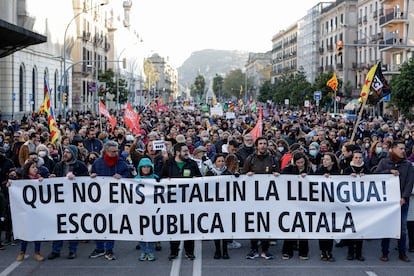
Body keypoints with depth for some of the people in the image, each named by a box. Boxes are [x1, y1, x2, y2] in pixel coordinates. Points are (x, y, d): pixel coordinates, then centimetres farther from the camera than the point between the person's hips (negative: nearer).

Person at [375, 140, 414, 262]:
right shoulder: (384, 162, 6)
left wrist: (404, 197, -12)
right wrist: (390, 171, -17)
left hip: (402, 201, 1)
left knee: (402, 228, 4)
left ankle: (402, 253, 14)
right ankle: (385, 253, 9)